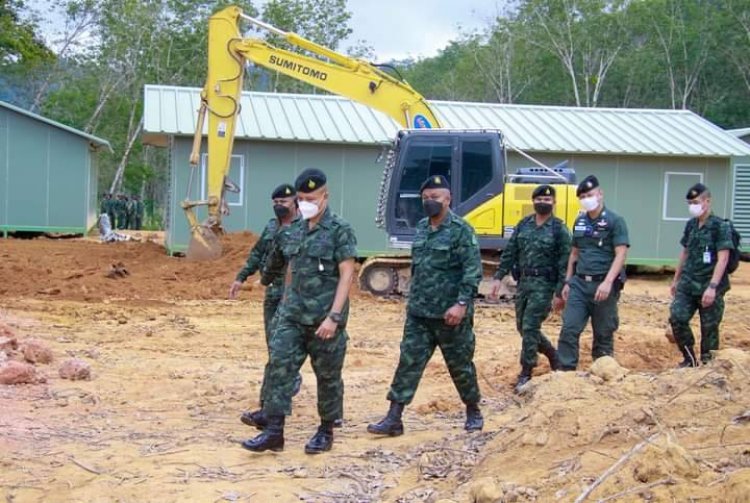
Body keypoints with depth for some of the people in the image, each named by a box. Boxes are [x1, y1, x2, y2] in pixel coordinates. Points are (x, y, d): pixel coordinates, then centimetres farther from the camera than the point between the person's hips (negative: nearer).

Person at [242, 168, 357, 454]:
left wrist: (334, 316, -20)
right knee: (279, 367, -4)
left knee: (328, 377, 6)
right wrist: (285, 307, 18)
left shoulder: (340, 230, -9)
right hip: (293, 317, 6)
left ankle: (326, 432, 21)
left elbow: (346, 276, -14)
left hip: (325, 319, -5)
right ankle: (274, 432, -2)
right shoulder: (295, 231, 10)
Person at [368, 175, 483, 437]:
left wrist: (462, 303, -25)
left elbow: (473, 271, -17)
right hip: (418, 313, 6)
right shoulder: (421, 228, 11)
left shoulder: (460, 230, -12)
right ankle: (394, 419, 1)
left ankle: (473, 411, 28)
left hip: (449, 314, -6)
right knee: (408, 362, 1)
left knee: (460, 365, 9)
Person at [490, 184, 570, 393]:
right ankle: (553, 355, 34)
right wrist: (498, 277, 1)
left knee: (530, 328, -9)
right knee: (523, 327, 12)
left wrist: (560, 292, -13)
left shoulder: (559, 230, -8)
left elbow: (564, 263, -9)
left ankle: (526, 374, 2)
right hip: (523, 282, 6)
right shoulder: (523, 225, 7)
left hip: (544, 285, -6)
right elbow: (510, 252, 8)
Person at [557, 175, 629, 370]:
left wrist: (608, 282, -24)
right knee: (569, 329, -4)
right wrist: (567, 282, 15)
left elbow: (621, 255, -13)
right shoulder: (580, 222, 12)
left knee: (603, 334, 5)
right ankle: (565, 371, 0)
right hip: (579, 283, 5)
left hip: (602, 285, -5)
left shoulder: (614, 221, -6)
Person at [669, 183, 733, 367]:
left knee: (709, 328, 1)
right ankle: (690, 359, 9)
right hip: (688, 284, 5)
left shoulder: (720, 227, -9)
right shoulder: (691, 225, 10)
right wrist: (676, 280, 21)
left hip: (709, 287, -5)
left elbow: (722, 259, -16)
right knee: (677, 318, -8)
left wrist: (712, 287, -24)